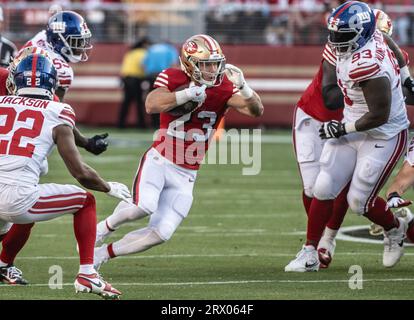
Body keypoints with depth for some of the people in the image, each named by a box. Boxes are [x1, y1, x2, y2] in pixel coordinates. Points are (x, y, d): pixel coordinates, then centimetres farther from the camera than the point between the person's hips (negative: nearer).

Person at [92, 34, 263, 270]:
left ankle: (104, 252, 15)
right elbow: (151, 105, -28)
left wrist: (243, 87, -32)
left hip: (185, 175, 4)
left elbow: (257, 111, -14)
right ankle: (107, 226, 2)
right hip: (159, 160, -4)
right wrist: (187, 94, -36)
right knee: (144, 207, -30)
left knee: (161, 234, -4)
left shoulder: (224, 89, -4)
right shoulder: (173, 79, -10)